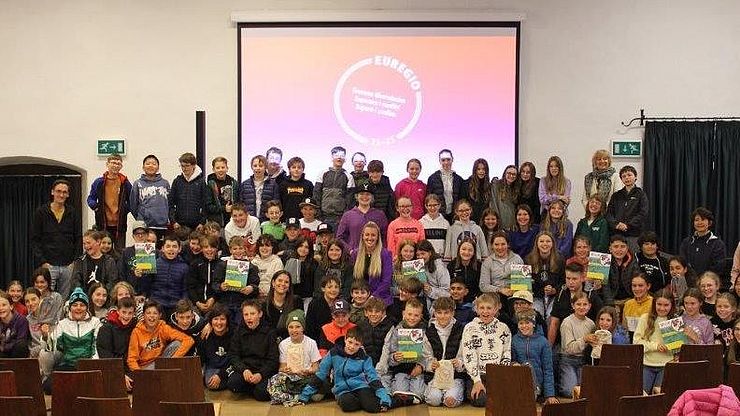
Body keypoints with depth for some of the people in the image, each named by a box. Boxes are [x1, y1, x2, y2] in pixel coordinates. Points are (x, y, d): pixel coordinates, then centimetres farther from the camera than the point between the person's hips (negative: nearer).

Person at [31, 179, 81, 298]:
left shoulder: (73, 213, 8)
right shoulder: (41, 212, 1)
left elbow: (79, 239, 10)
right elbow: (34, 239, -1)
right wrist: (42, 261, -10)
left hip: (68, 266, 3)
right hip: (48, 265, -2)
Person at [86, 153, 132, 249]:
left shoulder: (125, 184, 6)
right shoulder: (99, 182, 5)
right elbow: (90, 198, 11)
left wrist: (126, 209, -7)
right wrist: (95, 206, -9)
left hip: (120, 225, 0)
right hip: (103, 224, 0)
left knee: (120, 252, 3)